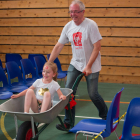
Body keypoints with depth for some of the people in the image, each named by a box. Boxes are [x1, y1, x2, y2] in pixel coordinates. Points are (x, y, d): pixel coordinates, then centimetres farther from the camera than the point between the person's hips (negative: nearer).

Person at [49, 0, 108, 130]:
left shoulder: (91, 25, -16)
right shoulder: (68, 26, -1)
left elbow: (97, 47, -18)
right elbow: (58, 46, 3)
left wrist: (88, 67, -20)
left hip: (91, 65, -5)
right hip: (75, 63, 5)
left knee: (92, 94, 0)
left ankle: (105, 116, 28)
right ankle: (68, 122, 9)